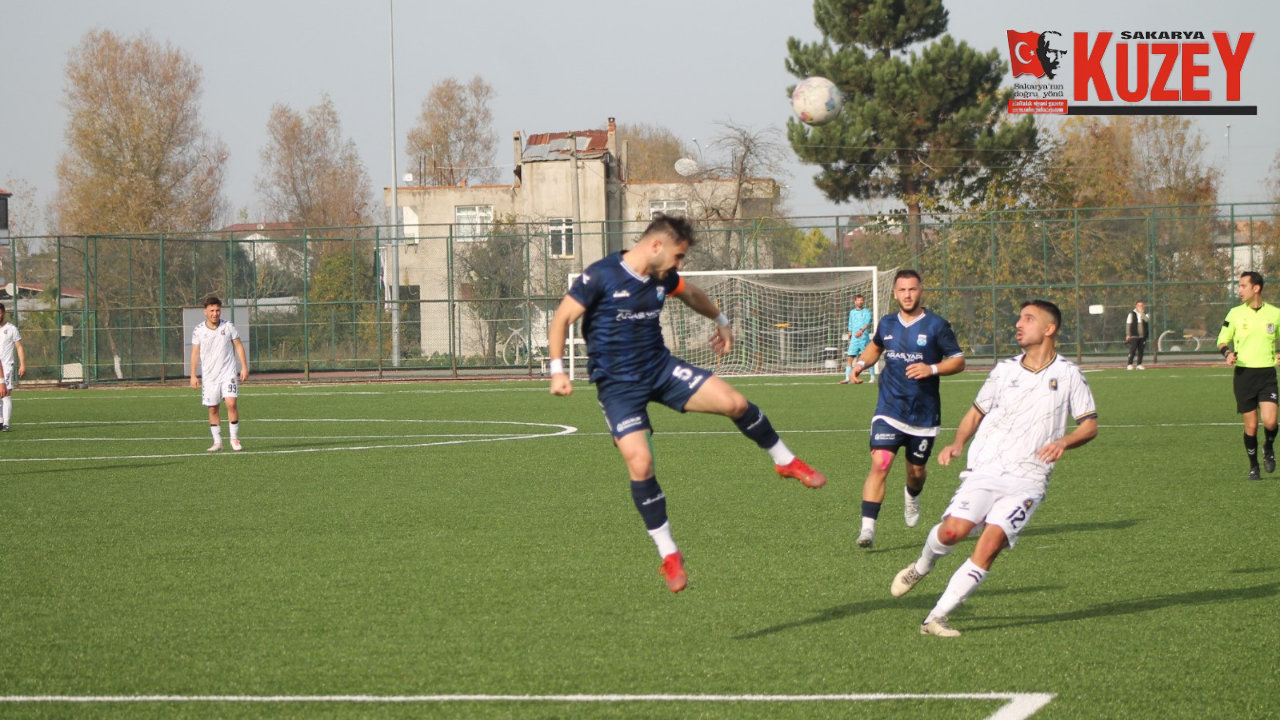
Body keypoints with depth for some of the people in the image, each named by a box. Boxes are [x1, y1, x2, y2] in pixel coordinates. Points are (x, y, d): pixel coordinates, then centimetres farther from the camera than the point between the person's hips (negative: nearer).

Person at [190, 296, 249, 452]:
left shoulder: (228, 326, -1)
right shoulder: (198, 331, 0)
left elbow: (238, 346, 6)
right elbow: (195, 353, 4)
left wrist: (244, 367, -1)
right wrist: (193, 375, 0)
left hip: (228, 374, -1)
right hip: (209, 377, 1)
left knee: (231, 403, -15)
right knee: (212, 409, 3)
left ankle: (234, 439, -3)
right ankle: (217, 442, 13)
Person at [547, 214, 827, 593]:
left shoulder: (664, 278, 2)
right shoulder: (600, 277, -17)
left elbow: (692, 294, 25)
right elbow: (562, 319, -13)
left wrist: (720, 320, 39)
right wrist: (558, 370, -21)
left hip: (660, 367, 5)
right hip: (618, 385, -5)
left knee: (734, 402, -12)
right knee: (639, 463, -19)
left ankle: (785, 461, 14)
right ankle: (668, 555, -6)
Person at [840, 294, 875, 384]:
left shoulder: (866, 311, 0)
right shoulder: (852, 312, 15)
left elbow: (867, 323, -16)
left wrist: (862, 331, -33)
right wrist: (849, 338, 19)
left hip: (864, 338, -4)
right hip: (854, 339, 4)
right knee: (850, 358, -5)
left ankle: (873, 377, 15)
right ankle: (847, 379, -8)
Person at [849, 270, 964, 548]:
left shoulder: (936, 326, -5)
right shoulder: (887, 324, 6)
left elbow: (958, 361, -4)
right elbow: (876, 346, 28)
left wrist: (932, 369, -21)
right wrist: (861, 363, 7)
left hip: (924, 413, -1)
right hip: (889, 410, 1)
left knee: (916, 470, 13)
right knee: (880, 463, -17)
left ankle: (912, 496, 51)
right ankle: (868, 528, -20)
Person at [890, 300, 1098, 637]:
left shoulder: (1068, 375, 5)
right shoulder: (1004, 371, 12)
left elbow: (1090, 425, 7)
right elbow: (977, 411, 22)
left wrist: (1064, 442, -13)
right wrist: (958, 443, 4)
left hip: (1027, 479, -2)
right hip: (985, 470, 2)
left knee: (989, 546, -18)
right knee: (954, 529, -20)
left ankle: (937, 617, -13)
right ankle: (922, 567, 14)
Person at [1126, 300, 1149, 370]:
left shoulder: (1145, 314, 9)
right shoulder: (1132, 314, 2)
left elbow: (1147, 319, -13)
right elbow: (1128, 324, -1)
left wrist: (1141, 312, -17)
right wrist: (1128, 334, -8)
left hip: (1143, 336, 3)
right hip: (1134, 336, -3)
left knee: (1141, 351, 4)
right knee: (1132, 350, -8)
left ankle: (1139, 365, 12)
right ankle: (1130, 364, -4)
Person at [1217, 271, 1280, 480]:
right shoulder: (1235, 313, 2)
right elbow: (1222, 340, 8)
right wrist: (1227, 353, -14)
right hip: (1244, 374, 0)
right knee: (1251, 426, 1)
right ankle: (1253, 467, 19)